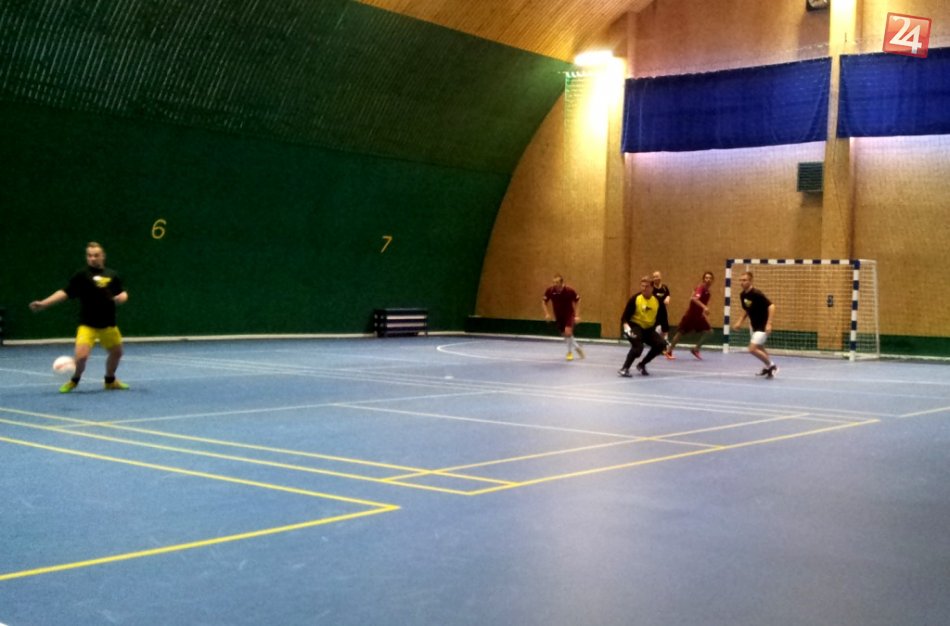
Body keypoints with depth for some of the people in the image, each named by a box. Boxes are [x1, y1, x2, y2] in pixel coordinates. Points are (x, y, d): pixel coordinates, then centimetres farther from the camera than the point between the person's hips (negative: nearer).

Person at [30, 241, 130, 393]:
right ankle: (74, 380, 12)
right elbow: (65, 292, -6)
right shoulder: (81, 275, -5)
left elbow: (123, 294, 13)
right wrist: (43, 303, -14)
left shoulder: (112, 275, 6)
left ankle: (110, 380, 44)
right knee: (81, 356, -20)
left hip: (108, 325, 4)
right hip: (87, 325, -4)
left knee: (116, 353, 16)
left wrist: (120, 297, -11)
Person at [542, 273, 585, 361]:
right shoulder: (550, 290, -16)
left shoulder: (569, 291, -22)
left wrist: (577, 316, -11)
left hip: (569, 315, -3)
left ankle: (570, 352, -1)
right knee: (565, 335, 10)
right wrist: (547, 313, -12)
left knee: (568, 332, -22)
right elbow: (544, 301, -1)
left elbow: (578, 301, -7)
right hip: (558, 317, 3)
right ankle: (577, 347, 37)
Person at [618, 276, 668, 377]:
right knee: (638, 346, -30)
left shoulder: (657, 301, -3)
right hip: (635, 327, -5)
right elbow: (625, 317, -14)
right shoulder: (635, 299, -15)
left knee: (661, 344, -10)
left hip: (649, 328, 5)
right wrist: (626, 327, -31)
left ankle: (641, 365, 9)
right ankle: (625, 368, -16)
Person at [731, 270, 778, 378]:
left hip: (763, 326, -9)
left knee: (752, 349, -15)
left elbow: (771, 306, -26)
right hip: (754, 326, 9)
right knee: (759, 348, 22)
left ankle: (771, 366, 3)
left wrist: (769, 324, -31)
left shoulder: (757, 294, -24)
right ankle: (767, 367, 41)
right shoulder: (742, 295, 1)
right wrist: (740, 322, 6)